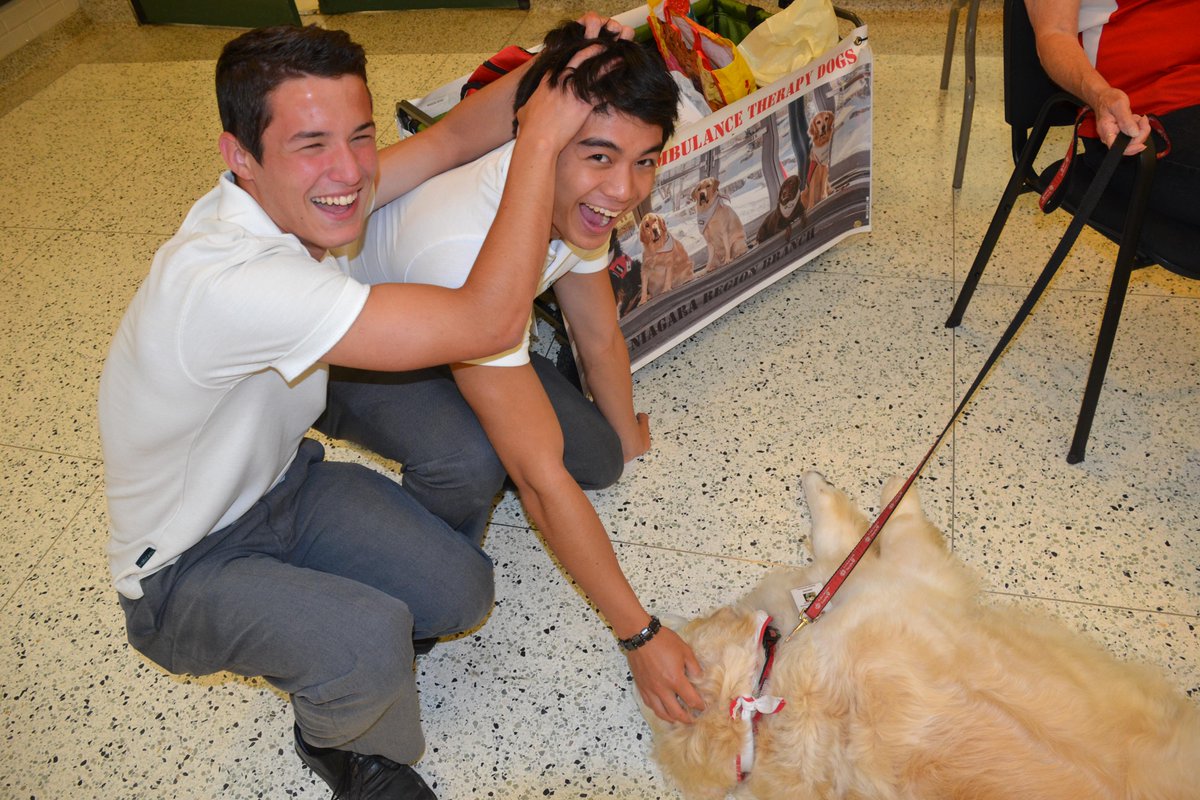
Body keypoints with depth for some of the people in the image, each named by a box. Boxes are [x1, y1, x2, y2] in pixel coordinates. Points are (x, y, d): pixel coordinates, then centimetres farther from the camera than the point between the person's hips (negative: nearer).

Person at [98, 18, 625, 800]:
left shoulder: (297, 197, -13)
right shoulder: (228, 282, -40)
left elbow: (455, 134, -6)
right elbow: (489, 322, -42)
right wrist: (542, 136, -37)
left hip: (282, 482, 7)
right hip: (186, 573, -7)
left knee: (461, 591, -6)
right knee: (371, 641, -29)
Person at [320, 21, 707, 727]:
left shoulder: (581, 196, -19)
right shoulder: (465, 250, -43)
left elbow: (601, 336, 2)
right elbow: (542, 479, -41)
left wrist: (629, 440, 18)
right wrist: (640, 635, -34)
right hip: (340, 355, -6)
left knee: (599, 460, -3)